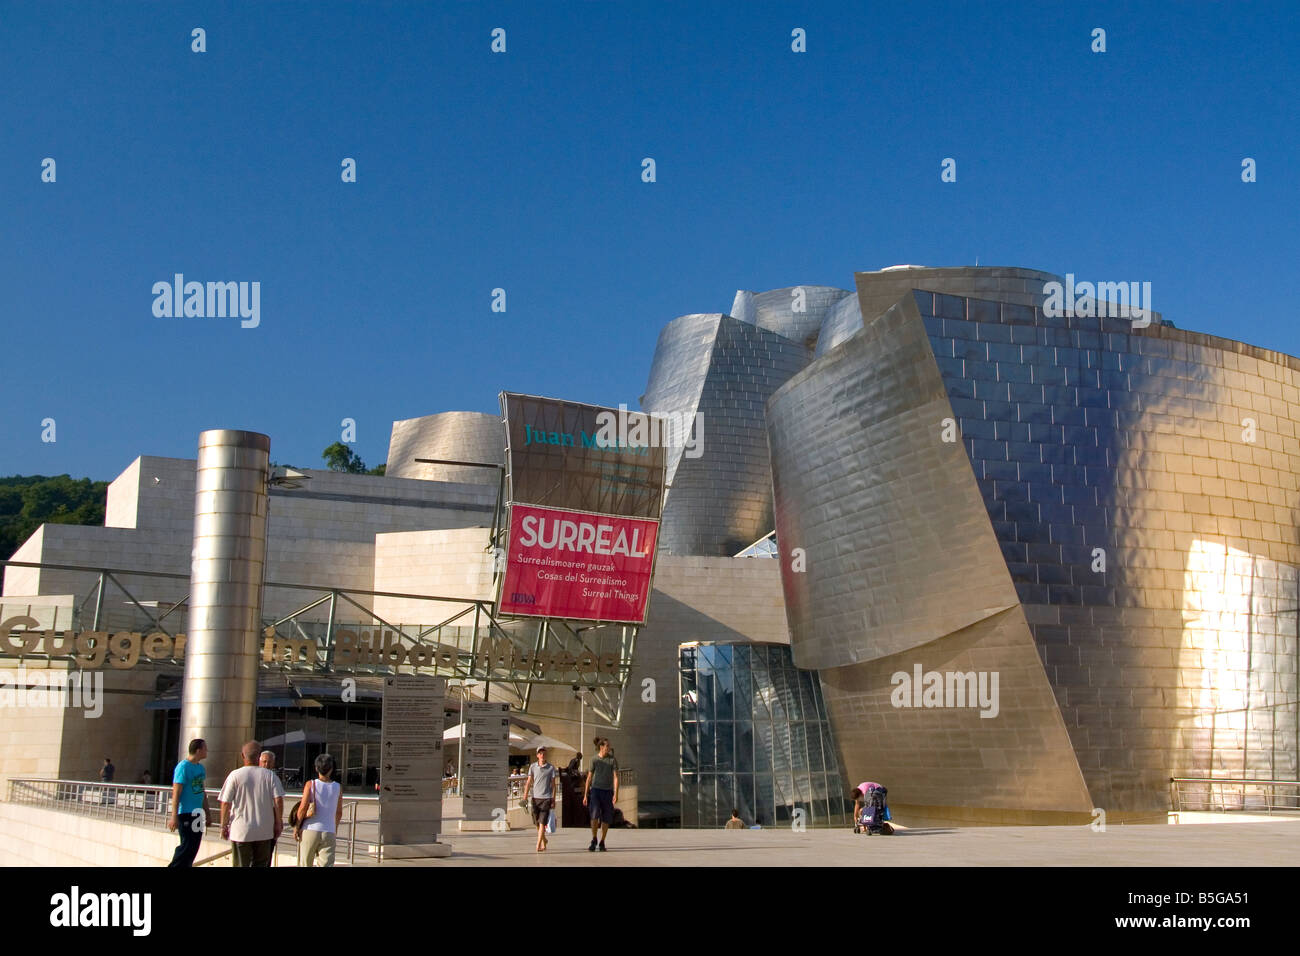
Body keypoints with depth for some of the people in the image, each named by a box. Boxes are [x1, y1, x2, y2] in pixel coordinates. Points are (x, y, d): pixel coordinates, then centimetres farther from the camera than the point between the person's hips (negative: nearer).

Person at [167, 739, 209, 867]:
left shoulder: (200, 767, 12)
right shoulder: (183, 767, -13)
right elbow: (176, 793, -16)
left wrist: (207, 814, 20)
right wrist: (174, 817, -19)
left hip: (198, 813, 8)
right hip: (186, 813, -8)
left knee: (194, 848, 10)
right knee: (187, 847, -8)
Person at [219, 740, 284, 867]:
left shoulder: (235, 775, -7)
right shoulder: (270, 775, -3)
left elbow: (226, 804, -7)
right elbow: (279, 801, -6)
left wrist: (224, 826, 4)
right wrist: (278, 823, 5)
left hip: (241, 832, -2)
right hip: (264, 832, 2)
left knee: (241, 865, 7)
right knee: (261, 864, 12)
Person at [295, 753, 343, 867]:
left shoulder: (310, 784, -2)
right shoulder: (338, 788, 5)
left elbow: (303, 807, -10)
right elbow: (339, 813, 11)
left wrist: (297, 826, 1)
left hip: (310, 829, -1)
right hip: (329, 832, 1)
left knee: (305, 863, 11)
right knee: (327, 864, -2)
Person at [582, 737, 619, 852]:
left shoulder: (612, 760, 0)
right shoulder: (594, 759, 1)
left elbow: (615, 777, -5)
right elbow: (589, 778, 5)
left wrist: (616, 794, -16)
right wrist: (585, 795, 3)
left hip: (607, 791, 1)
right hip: (595, 790, -1)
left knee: (606, 818, 3)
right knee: (594, 814, -19)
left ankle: (602, 843, 18)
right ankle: (593, 840, -4)